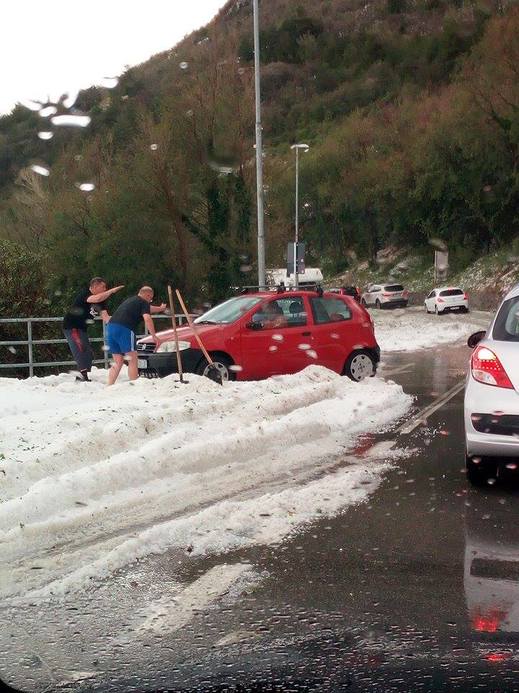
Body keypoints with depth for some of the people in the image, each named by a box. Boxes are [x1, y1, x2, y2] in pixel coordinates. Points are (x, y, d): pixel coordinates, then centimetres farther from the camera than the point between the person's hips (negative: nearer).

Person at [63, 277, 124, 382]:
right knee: (80, 350, -18)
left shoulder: (101, 301, 3)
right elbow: (97, 299, -41)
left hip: (82, 327, 9)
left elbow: (105, 317, -6)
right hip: (71, 326, -9)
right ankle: (84, 377, -22)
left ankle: (81, 375, 19)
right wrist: (112, 291, -34)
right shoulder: (84, 294, -20)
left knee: (88, 351, 10)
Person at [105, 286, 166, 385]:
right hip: (124, 329, -8)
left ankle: (109, 386, 6)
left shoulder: (130, 300, 31)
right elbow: (147, 318, -13)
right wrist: (154, 335, -14)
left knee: (118, 362, 13)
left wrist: (160, 308, 65)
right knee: (133, 360, 1)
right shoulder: (143, 302, 5)